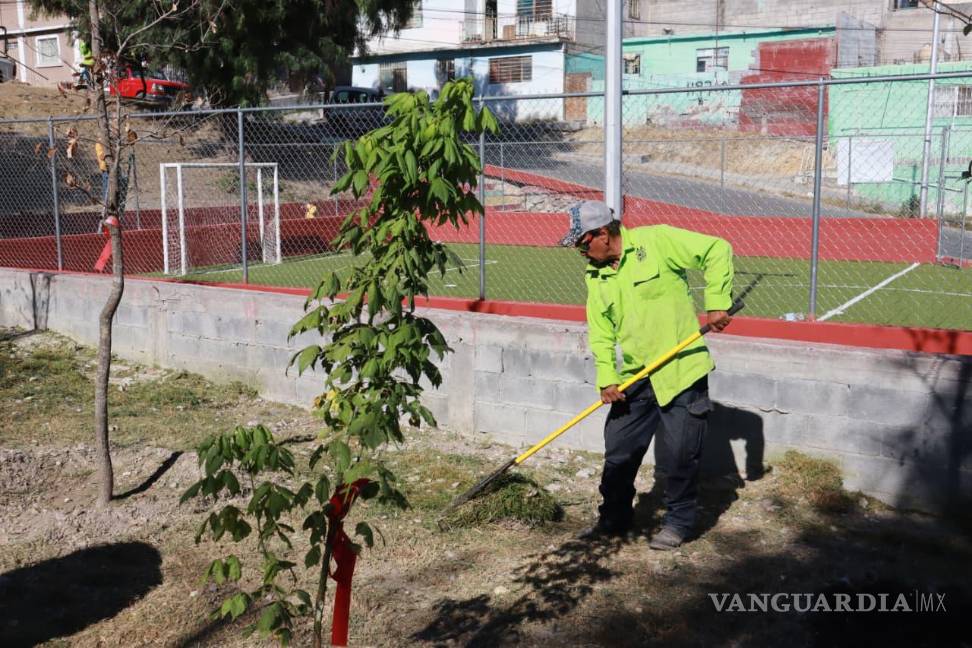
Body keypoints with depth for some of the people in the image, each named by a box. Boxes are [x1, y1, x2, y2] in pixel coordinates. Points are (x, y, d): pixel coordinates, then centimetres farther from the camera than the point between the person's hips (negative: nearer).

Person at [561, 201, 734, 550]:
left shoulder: (656, 241, -10)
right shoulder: (595, 277, 7)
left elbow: (717, 250, -9)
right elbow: (600, 334, 6)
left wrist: (717, 303, -15)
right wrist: (606, 378, -6)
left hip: (682, 369, -5)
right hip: (634, 377, 6)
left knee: (677, 455, 1)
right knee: (618, 450, 10)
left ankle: (679, 521, 21)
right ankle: (614, 518, 28)